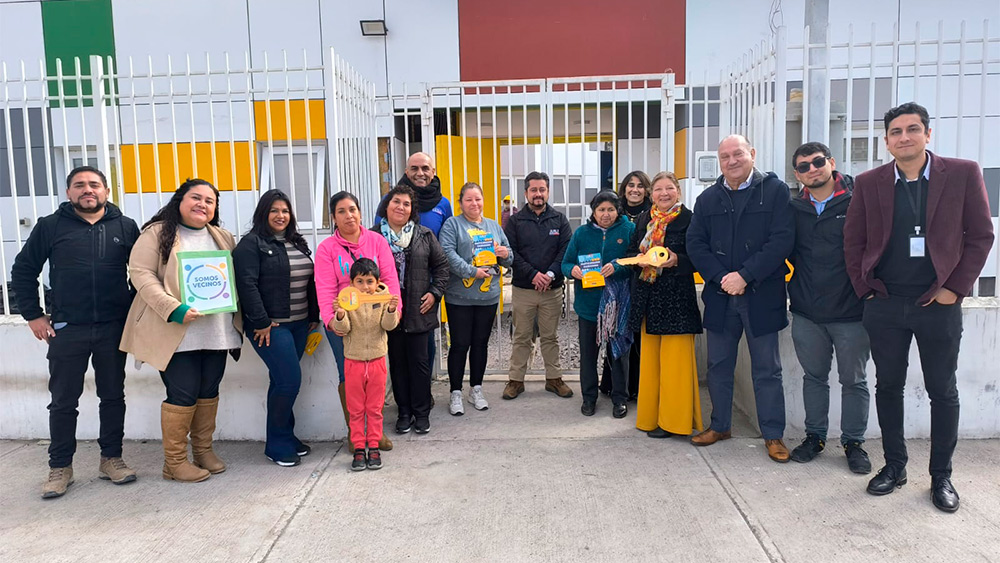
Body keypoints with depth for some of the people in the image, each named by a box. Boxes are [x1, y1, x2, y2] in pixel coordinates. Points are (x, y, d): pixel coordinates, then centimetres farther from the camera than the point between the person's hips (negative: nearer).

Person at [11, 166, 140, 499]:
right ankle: (60, 468, 19)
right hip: (66, 330, 0)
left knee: (113, 396, 10)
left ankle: (111, 458, 22)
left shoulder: (126, 227, 4)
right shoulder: (50, 226, 3)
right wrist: (33, 315, 3)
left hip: (114, 329, 1)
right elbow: (23, 270, 7)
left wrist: (134, 311, 4)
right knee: (63, 401, 7)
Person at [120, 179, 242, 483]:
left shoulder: (223, 238, 14)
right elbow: (141, 273, -10)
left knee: (209, 391, 11)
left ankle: (204, 451, 26)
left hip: (217, 330, 5)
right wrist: (174, 309, -22)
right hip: (176, 331, -5)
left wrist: (237, 319, 3)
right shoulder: (157, 233, -2)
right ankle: (174, 462, 11)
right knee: (183, 395, -4)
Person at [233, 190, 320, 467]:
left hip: (298, 325, 7)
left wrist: (314, 315, 12)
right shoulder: (251, 244, -7)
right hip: (270, 327, -7)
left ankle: (285, 437, 23)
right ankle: (278, 444, 4)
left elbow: (310, 282, 18)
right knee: (290, 379, -10)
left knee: (283, 381, 12)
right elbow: (247, 285, -15)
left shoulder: (298, 244, 15)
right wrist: (261, 323, -18)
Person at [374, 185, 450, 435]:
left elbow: (441, 265, 9)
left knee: (420, 360, 5)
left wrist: (435, 293, -1)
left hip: (418, 310, 0)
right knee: (397, 362, 9)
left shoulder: (425, 235, 5)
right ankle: (404, 412, 22)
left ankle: (422, 412, 18)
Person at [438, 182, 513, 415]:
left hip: (488, 296, 4)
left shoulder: (493, 226, 15)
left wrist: (505, 254, -6)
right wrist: (472, 271, -22)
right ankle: (456, 393, 11)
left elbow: (509, 259, 17)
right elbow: (448, 254, -15)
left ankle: (476, 389, 25)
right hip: (460, 297, -4)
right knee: (460, 344, 0)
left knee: (481, 343, 12)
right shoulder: (452, 225, 0)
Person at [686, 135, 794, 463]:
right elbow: (695, 244, 3)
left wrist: (745, 275, -18)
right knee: (719, 366, 13)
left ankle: (773, 434, 18)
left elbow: (782, 240, -12)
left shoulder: (775, 191, -3)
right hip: (720, 296, 4)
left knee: (767, 369, 6)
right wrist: (720, 278, -12)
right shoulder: (708, 199, 8)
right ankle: (720, 426, 28)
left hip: (762, 295, -3)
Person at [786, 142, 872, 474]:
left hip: (850, 311, -3)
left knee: (853, 380, 10)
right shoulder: (793, 209, 4)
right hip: (806, 312, 3)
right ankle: (815, 436, 29)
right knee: (814, 376, 15)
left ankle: (853, 442, 25)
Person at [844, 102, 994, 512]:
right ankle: (894, 466, 26)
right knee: (888, 387, 10)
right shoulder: (869, 183, 2)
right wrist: (865, 289, 1)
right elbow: (853, 241, 7)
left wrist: (955, 289, -6)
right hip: (884, 306, 2)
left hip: (939, 305, -1)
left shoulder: (963, 174, -2)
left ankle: (941, 475, 24)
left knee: (943, 392, 9)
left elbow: (980, 236, -1)